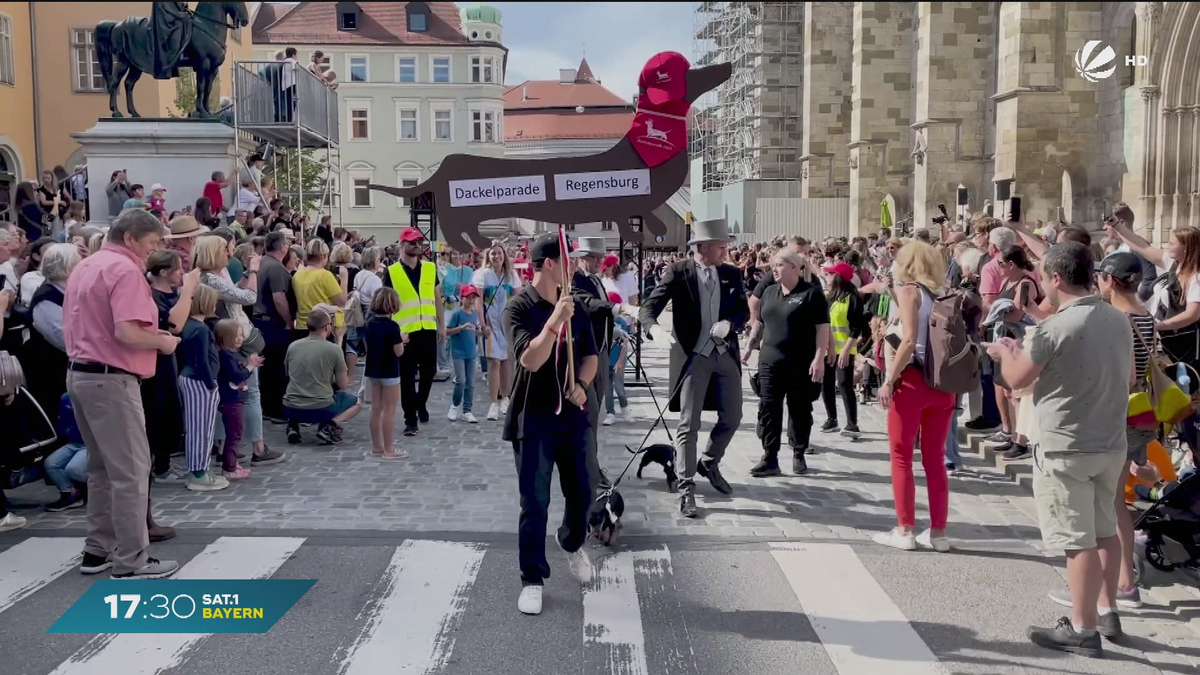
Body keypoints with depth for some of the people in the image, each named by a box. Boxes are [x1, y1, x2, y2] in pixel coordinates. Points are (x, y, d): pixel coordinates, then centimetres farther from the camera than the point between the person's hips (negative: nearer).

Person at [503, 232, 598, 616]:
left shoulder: (574, 305, 6)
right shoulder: (518, 307, -11)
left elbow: (590, 355, 10)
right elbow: (530, 360, -23)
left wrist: (581, 386, -9)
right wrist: (555, 320, -33)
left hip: (572, 414, 5)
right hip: (534, 418, -5)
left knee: (580, 493, 13)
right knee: (535, 503, 0)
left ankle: (573, 543, 44)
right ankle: (532, 579, 13)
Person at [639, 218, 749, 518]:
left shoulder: (732, 274, 4)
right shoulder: (678, 272, -9)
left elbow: (744, 311, 6)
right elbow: (648, 307, -14)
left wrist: (729, 324, -17)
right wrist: (656, 329, -36)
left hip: (726, 355, 5)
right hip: (693, 357, -4)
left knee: (732, 418, 12)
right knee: (689, 425, -3)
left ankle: (709, 464, 37)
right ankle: (686, 488, 6)